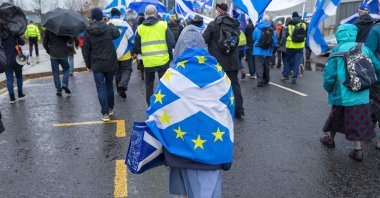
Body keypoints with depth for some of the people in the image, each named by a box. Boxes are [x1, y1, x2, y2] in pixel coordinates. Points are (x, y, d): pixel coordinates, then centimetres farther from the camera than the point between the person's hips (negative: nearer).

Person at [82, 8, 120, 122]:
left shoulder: (88, 32, -6)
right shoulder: (109, 28, -5)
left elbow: (86, 51, -2)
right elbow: (116, 34, 19)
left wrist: (88, 65, 9)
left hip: (97, 65, -2)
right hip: (110, 63, 2)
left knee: (101, 88, 1)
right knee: (109, 85, 17)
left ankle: (105, 113, -3)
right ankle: (110, 109, 27)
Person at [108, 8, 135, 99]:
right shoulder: (124, 24, -10)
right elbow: (132, 38, -7)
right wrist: (133, 49, 10)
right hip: (125, 54, -3)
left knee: (117, 72, 17)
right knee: (126, 70, 5)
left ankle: (120, 90, 21)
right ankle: (123, 85, -20)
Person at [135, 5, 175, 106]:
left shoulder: (140, 28, 2)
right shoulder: (163, 25, -2)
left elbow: (136, 48, 6)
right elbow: (171, 43, -6)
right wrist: (170, 55, 9)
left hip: (148, 62, 2)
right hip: (163, 60, -1)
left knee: (149, 84, 18)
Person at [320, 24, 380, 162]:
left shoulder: (337, 51, -9)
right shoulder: (364, 49, 0)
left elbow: (329, 73, -13)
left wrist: (328, 88, 3)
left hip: (343, 95, -2)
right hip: (362, 96, 2)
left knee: (337, 117, 18)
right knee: (360, 122, 11)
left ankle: (330, 139, 39)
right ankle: (358, 150, 16)